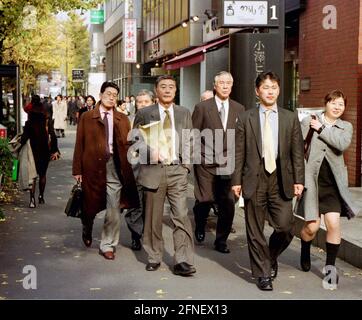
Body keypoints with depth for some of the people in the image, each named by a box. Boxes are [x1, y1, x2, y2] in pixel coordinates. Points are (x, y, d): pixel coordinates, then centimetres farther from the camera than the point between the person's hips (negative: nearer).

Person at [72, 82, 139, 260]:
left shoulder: (123, 120, 8)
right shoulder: (86, 117, 4)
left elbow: (127, 144, 3)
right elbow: (80, 144, 2)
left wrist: (127, 169, -5)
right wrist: (77, 170, -3)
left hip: (114, 165, 1)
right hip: (93, 165, -1)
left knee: (114, 209, 0)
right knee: (91, 205, 11)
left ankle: (107, 245, 13)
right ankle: (87, 231, 43)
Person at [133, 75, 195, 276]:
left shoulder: (184, 113, 13)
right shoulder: (144, 114, 6)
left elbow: (189, 141, 14)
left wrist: (186, 164, 3)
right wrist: (147, 149, -11)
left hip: (177, 171, 1)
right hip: (153, 169, -1)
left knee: (181, 215, -7)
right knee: (153, 217, 7)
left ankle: (182, 262, -5)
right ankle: (154, 257, 21)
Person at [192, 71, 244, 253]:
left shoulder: (239, 109, 9)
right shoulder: (202, 107, 0)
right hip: (206, 162, -2)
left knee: (228, 205, -1)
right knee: (204, 200, 0)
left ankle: (221, 241, 15)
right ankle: (200, 227, 32)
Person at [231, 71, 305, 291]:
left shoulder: (290, 118, 8)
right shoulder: (246, 118, 4)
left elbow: (297, 152, 7)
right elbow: (239, 153, 3)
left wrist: (299, 180, 0)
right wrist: (237, 180, -2)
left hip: (281, 180, 1)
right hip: (254, 179, -1)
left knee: (286, 227, -4)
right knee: (255, 230, 4)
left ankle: (271, 256, 27)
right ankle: (263, 273, 18)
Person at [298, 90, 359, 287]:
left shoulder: (346, 127, 9)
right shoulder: (308, 122, 3)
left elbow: (343, 144, -12)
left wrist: (322, 129, -10)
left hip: (333, 183, 2)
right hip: (311, 180, -2)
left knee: (334, 224, -7)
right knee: (312, 226, -1)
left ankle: (330, 266, 10)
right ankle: (305, 252, 32)